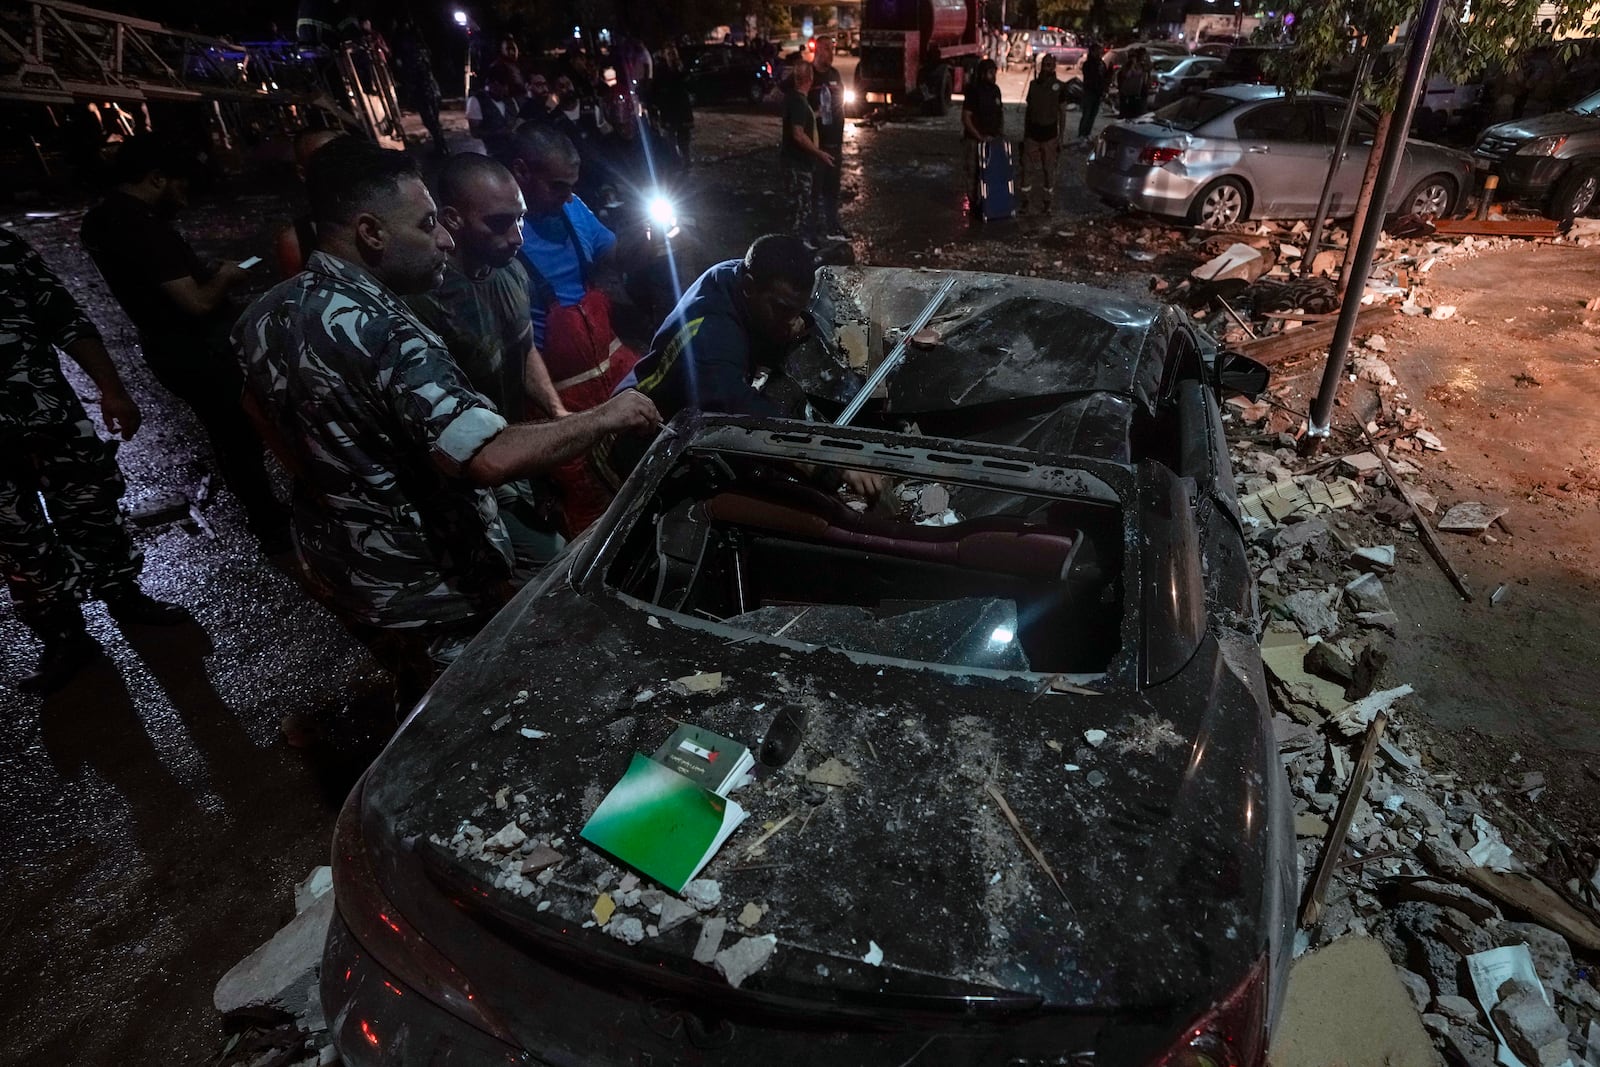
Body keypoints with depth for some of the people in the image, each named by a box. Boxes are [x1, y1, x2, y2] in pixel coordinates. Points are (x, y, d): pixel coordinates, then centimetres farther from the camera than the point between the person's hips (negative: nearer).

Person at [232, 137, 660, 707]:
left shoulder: (266, 314, -1)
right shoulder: (380, 332, -31)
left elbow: (261, 412, 17)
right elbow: (489, 458, -40)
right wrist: (603, 419, -29)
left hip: (335, 566, 9)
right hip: (428, 594, -9)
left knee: (420, 706, 31)